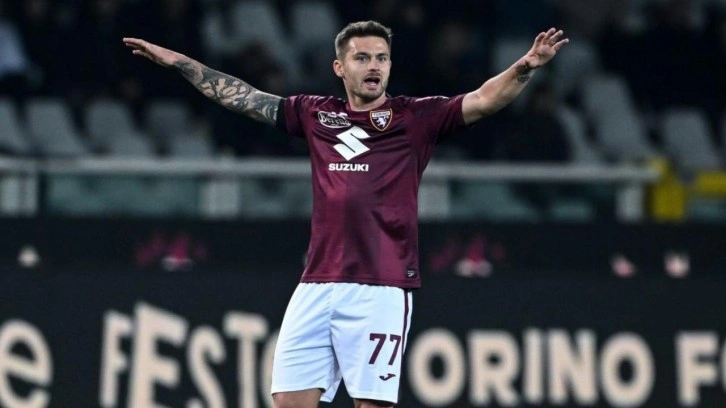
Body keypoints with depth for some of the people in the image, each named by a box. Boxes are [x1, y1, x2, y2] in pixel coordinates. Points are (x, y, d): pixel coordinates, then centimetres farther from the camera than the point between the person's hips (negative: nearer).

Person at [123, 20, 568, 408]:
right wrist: (179, 61, 24)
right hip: (316, 287, 4)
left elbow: (483, 100, -6)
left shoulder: (416, 117, 5)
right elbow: (241, 96, 23)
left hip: (380, 290, -4)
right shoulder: (316, 114, 15)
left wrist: (525, 67, -24)